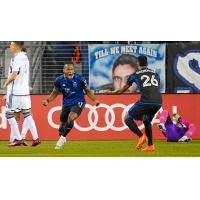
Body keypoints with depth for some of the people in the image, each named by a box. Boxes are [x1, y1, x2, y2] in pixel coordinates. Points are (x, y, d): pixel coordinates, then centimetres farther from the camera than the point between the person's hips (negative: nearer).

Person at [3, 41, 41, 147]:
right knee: (26, 113, 10)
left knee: (9, 114, 2)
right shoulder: (25, 57, 11)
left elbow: (14, 75, -21)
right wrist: (9, 80, 19)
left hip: (15, 91, -8)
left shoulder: (16, 59, -17)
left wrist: (6, 84, -6)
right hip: (25, 90, 8)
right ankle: (35, 138, 2)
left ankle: (18, 139, 0)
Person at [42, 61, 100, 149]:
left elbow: (87, 91, -3)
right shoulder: (59, 80, -12)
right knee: (63, 123, 11)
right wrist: (48, 100, -13)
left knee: (71, 118, -28)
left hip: (78, 102, -3)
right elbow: (55, 93, 4)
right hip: (66, 103, 3)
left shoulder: (80, 80, -18)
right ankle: (62, 140, 40)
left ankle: (63, 137, -9)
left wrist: (95, 100, -16)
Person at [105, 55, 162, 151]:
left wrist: (110, 92, 39)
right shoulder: (155, 74, 24)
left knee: (127, 118, 11)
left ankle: (141, 136, -11)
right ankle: (150, 145, 21)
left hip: (146, 102, -5)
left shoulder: (135, 75, 13)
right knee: (146, 120, 31)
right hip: (158, 102, 5)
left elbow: (121, 91, 21)